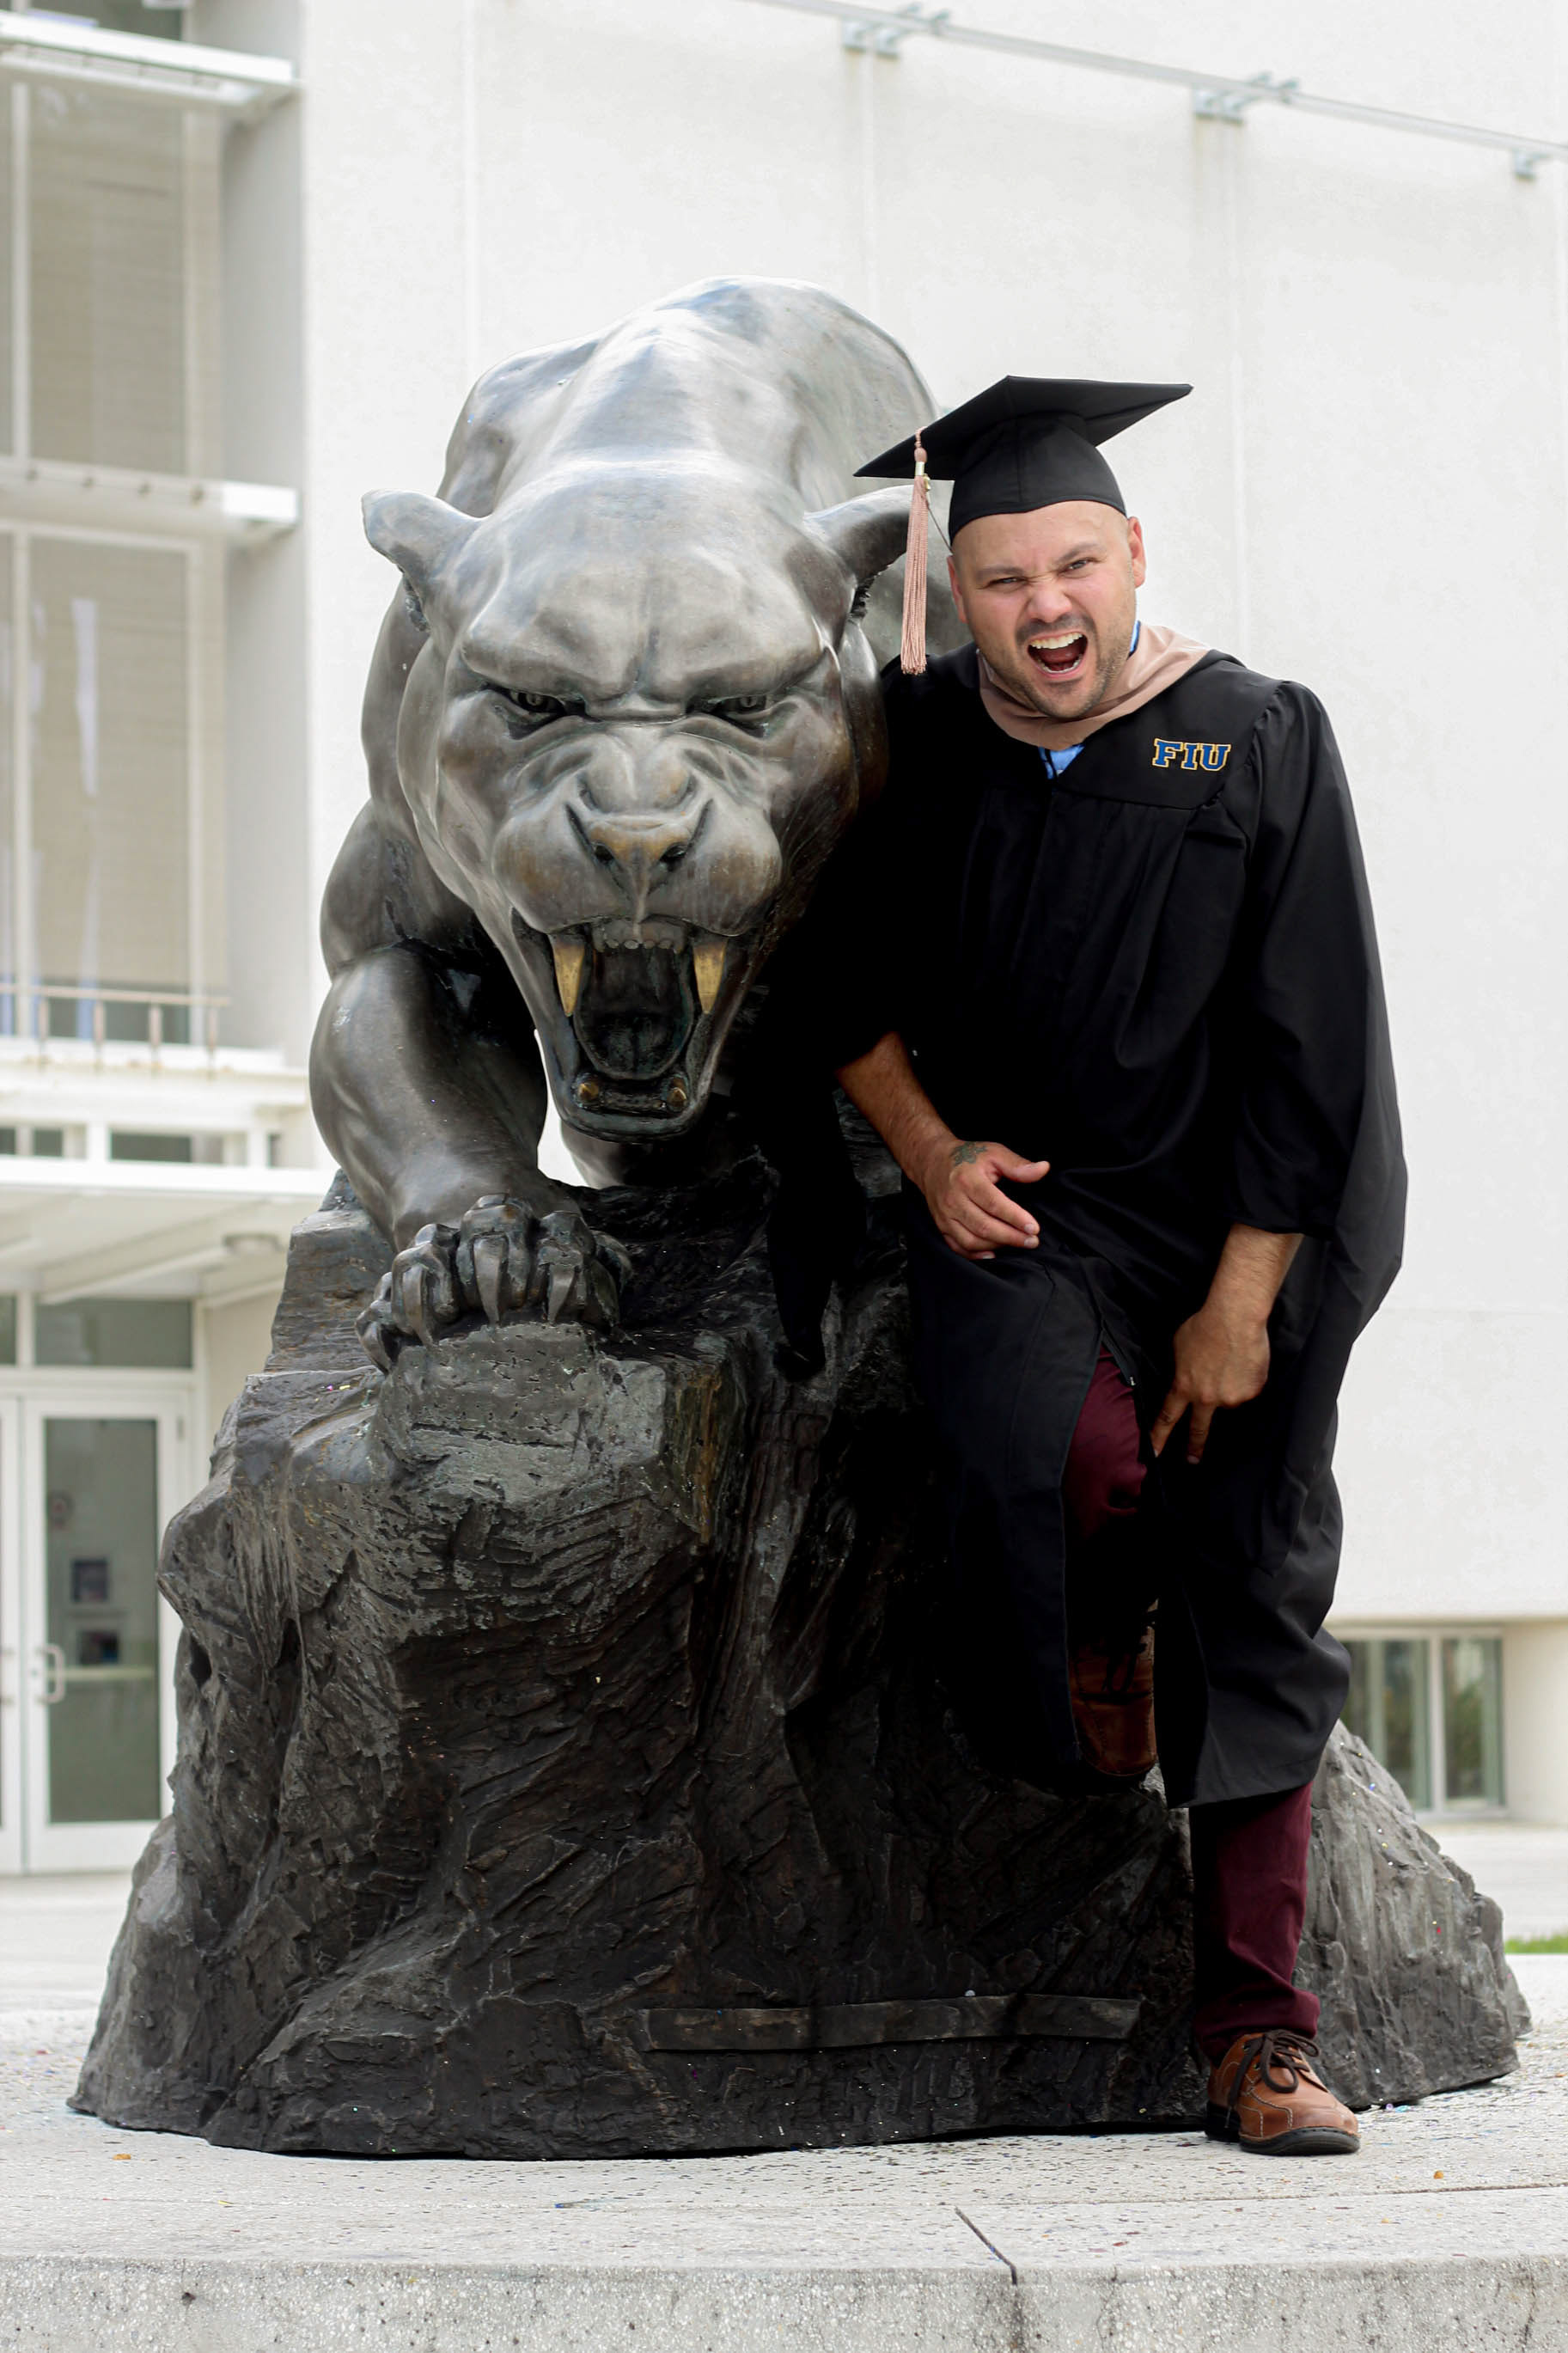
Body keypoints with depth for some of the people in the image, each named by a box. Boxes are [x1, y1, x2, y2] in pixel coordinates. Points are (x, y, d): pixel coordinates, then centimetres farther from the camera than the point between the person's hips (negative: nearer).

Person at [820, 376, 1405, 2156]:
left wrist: (1239, 1300, -11)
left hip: (1238, 1221, 0)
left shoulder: (1259, 746, -5)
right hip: (1018, 1204, 0)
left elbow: (1306, 1051, -6)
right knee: (1052, 1440, -32)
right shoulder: (919, 744, 0)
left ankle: (1256, 2027, 8)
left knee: (1252, 1597, 0)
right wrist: (927, 1152, -4)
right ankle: (1099, 1633, 3)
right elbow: (849, 983, 13)